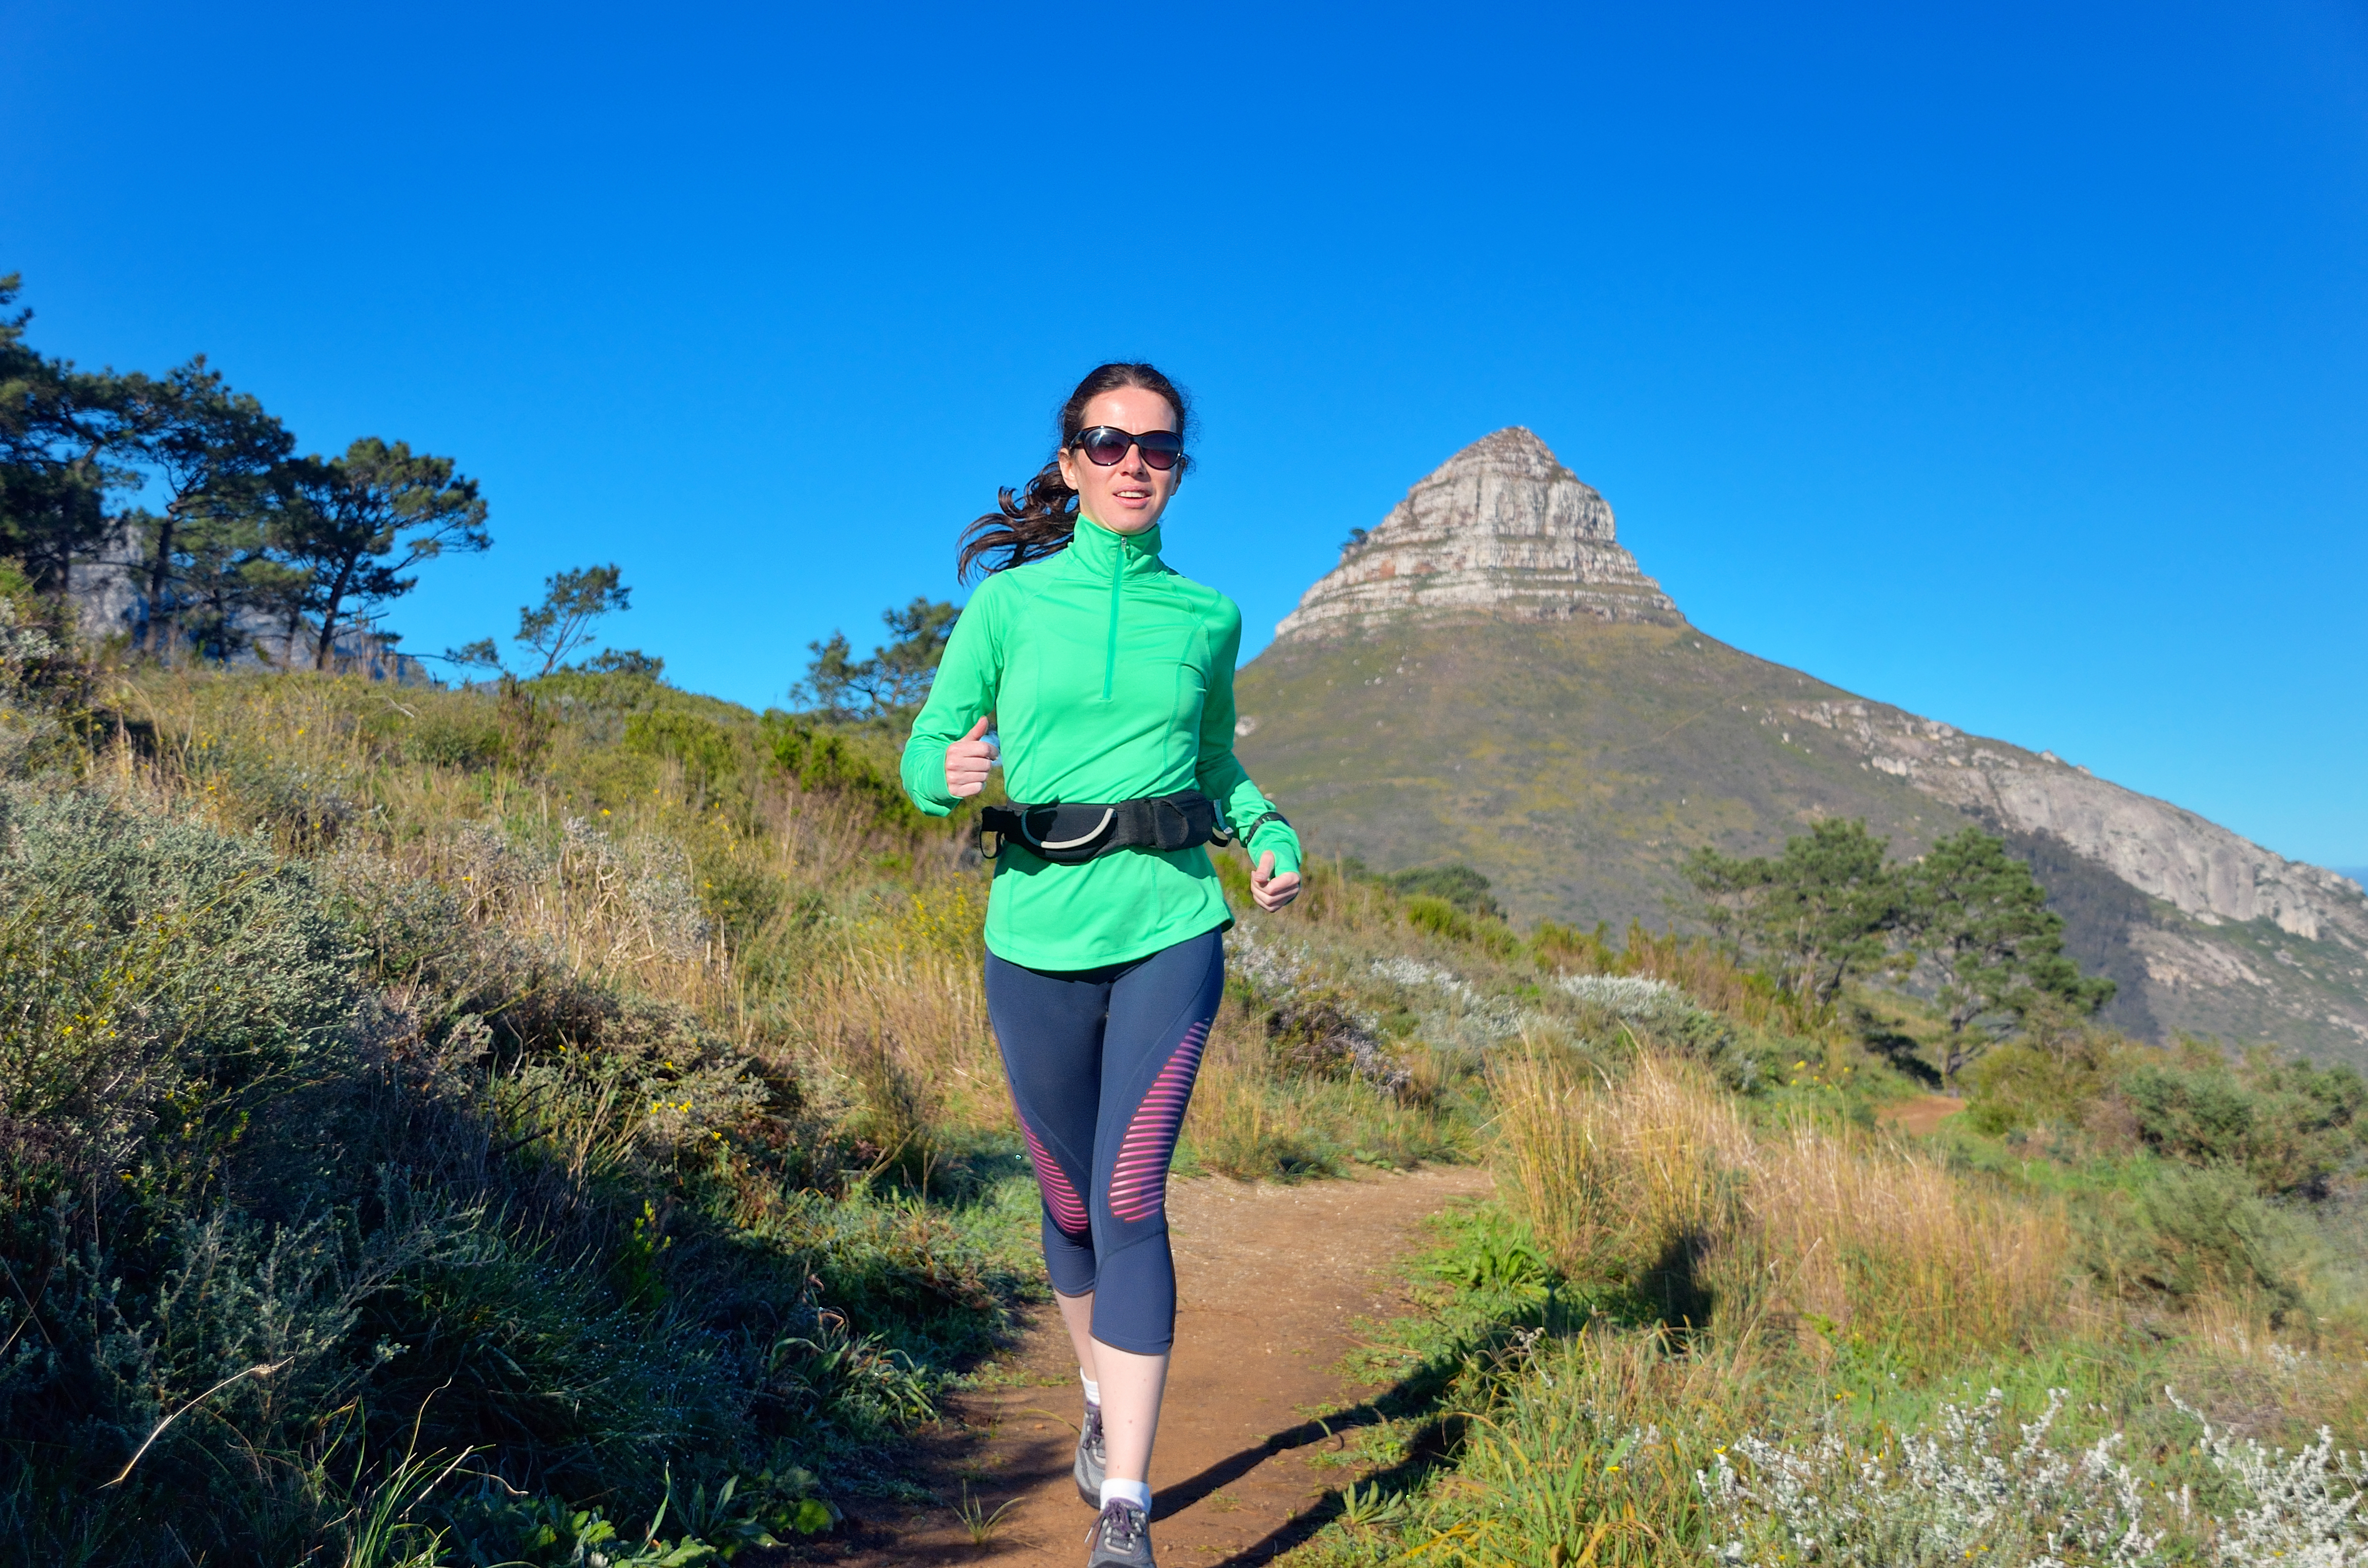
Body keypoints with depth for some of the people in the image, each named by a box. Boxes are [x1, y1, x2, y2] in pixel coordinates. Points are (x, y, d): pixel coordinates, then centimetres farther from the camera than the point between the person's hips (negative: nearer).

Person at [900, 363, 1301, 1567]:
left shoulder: (1207, 616, 6)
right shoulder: (1009, 601, 0)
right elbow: (925, 752, 2)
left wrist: (1272, 837, 1)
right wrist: (953, 772, -21)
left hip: (1171, 934, 0)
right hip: (1038, 939, 0)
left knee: (1132, 1204, -9)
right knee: (1073, 1207, 13)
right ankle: (1102, 1397, 42)